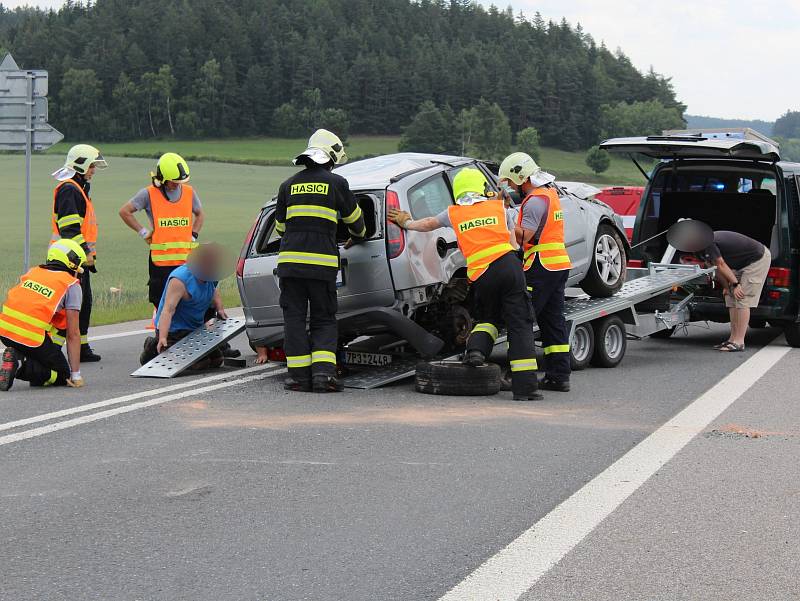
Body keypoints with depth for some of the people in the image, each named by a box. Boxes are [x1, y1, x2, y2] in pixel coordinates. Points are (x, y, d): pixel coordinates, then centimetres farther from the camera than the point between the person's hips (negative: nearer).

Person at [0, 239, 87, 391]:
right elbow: (73, 334, 3)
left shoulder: (32, 272, 20)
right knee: (62, 375, 11)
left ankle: (15, 356, 13)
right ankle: (21, 368, -13)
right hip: (31, 337, -6)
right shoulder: (72, 285, 5)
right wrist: (76, 375, 7)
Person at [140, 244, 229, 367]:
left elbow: (214, 292, 25)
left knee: (217, 360, 7)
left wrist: (219, 308, 5)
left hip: (195, 329, 9)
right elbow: (168, 310, -33)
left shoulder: (209, 277, 0)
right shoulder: (180, 280, -27)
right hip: (174, 330, -9)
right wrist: (162, 338, -43)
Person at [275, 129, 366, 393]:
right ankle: (323, 371, -10)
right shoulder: (336, 183, 5)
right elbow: (354, 218, 19)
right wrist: (358, 236, 41)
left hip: (289, 260, 2)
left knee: (295, 318, 6)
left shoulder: (288, 185, 13)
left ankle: (299, 374, 1)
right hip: (323, 262, -2)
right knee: (324, 320, 6)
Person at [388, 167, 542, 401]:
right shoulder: (499, 207, 14)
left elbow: (428, 224, 31)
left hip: (480, 275, 2)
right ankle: (525, 386, -8)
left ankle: (476, 349, 0)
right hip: (508, 265, -2)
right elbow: (513, 244, 15)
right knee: (519, 326, -1)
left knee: (488, 318, 28)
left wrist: (406, 222, 49)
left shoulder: (453, 214, 15)